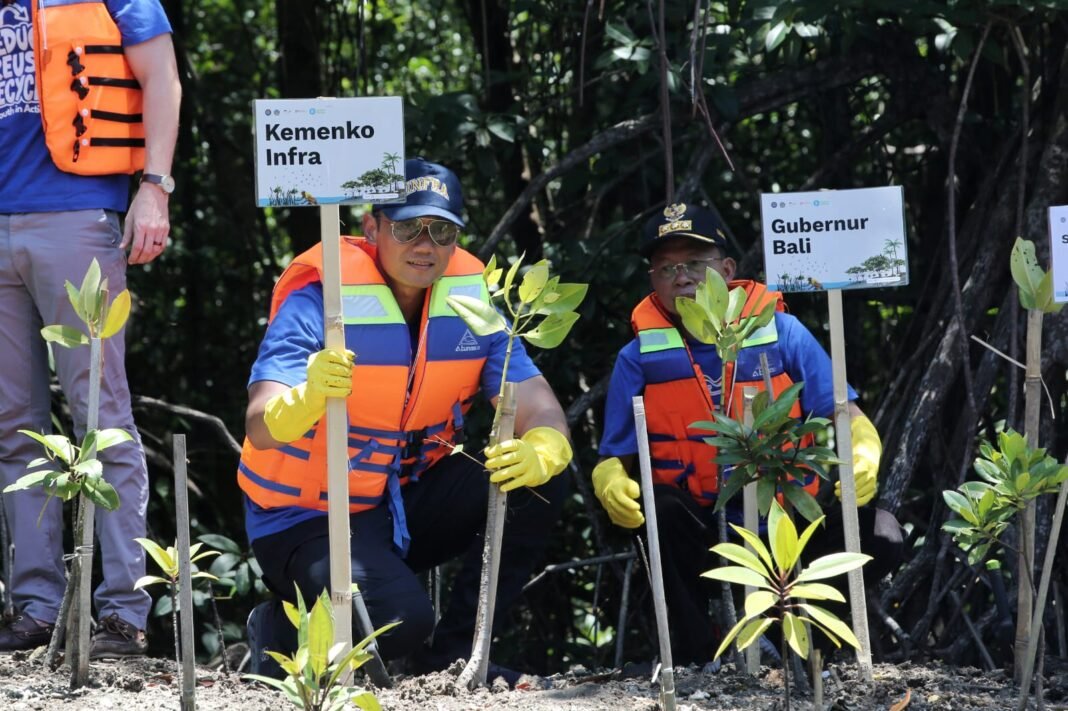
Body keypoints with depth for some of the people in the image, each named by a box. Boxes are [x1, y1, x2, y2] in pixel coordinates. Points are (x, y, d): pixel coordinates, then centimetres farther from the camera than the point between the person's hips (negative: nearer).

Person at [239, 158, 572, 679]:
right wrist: (307, 399, -56)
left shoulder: (471, 298, -4)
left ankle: (454, 654, -4)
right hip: (310, 519, -6)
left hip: (410, 502, 6)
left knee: (538, 482, -15)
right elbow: (261, 429, -32)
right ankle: (280, 630, 2)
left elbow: (534, 403, -12)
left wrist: (544, 450, -37)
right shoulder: (320, 299, -20)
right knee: (400, 623, -30)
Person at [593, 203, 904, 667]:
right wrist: (611, 483, -24)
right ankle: (695, 655, -17)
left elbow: (848, 418, -1)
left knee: (878, 537, -25)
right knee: (658, 506, -33)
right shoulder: (640, 358, 1)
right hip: (701, 538, -1)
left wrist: (864, 455, -24)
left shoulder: (780, 333, 0)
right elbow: (614, 458, 1)